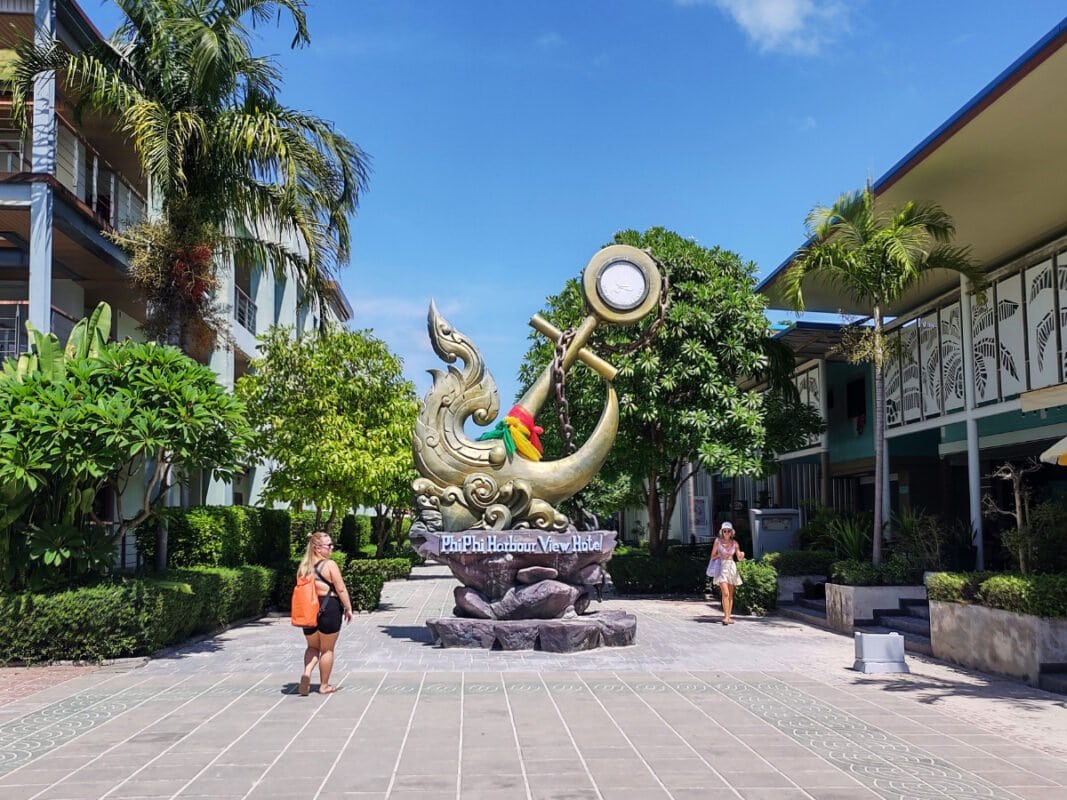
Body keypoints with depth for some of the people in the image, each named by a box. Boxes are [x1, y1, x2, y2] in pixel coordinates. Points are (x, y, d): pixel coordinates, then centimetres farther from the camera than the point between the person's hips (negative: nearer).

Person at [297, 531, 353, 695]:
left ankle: (307, 673, -4)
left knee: (313, 646, 20)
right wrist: (348, 608, -2)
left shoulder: (303, 567, 7)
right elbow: (341, 589, -11)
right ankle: (324, 685, 15)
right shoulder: (329, 565, -10)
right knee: (327, 649, 8)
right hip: (329, 608, -5)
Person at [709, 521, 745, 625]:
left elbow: (740, 558, 8)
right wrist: (720, 555, -13)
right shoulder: (718, 541, -1)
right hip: (722, 567, -3)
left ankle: (729, 616, 11)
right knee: (725, 593, -15)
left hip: (731, 567, 3)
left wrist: (742, 555, -13)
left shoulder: (734, 543, 5)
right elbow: (713, 556, 5)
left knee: (731, 594, 5)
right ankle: (726, 617, -16)